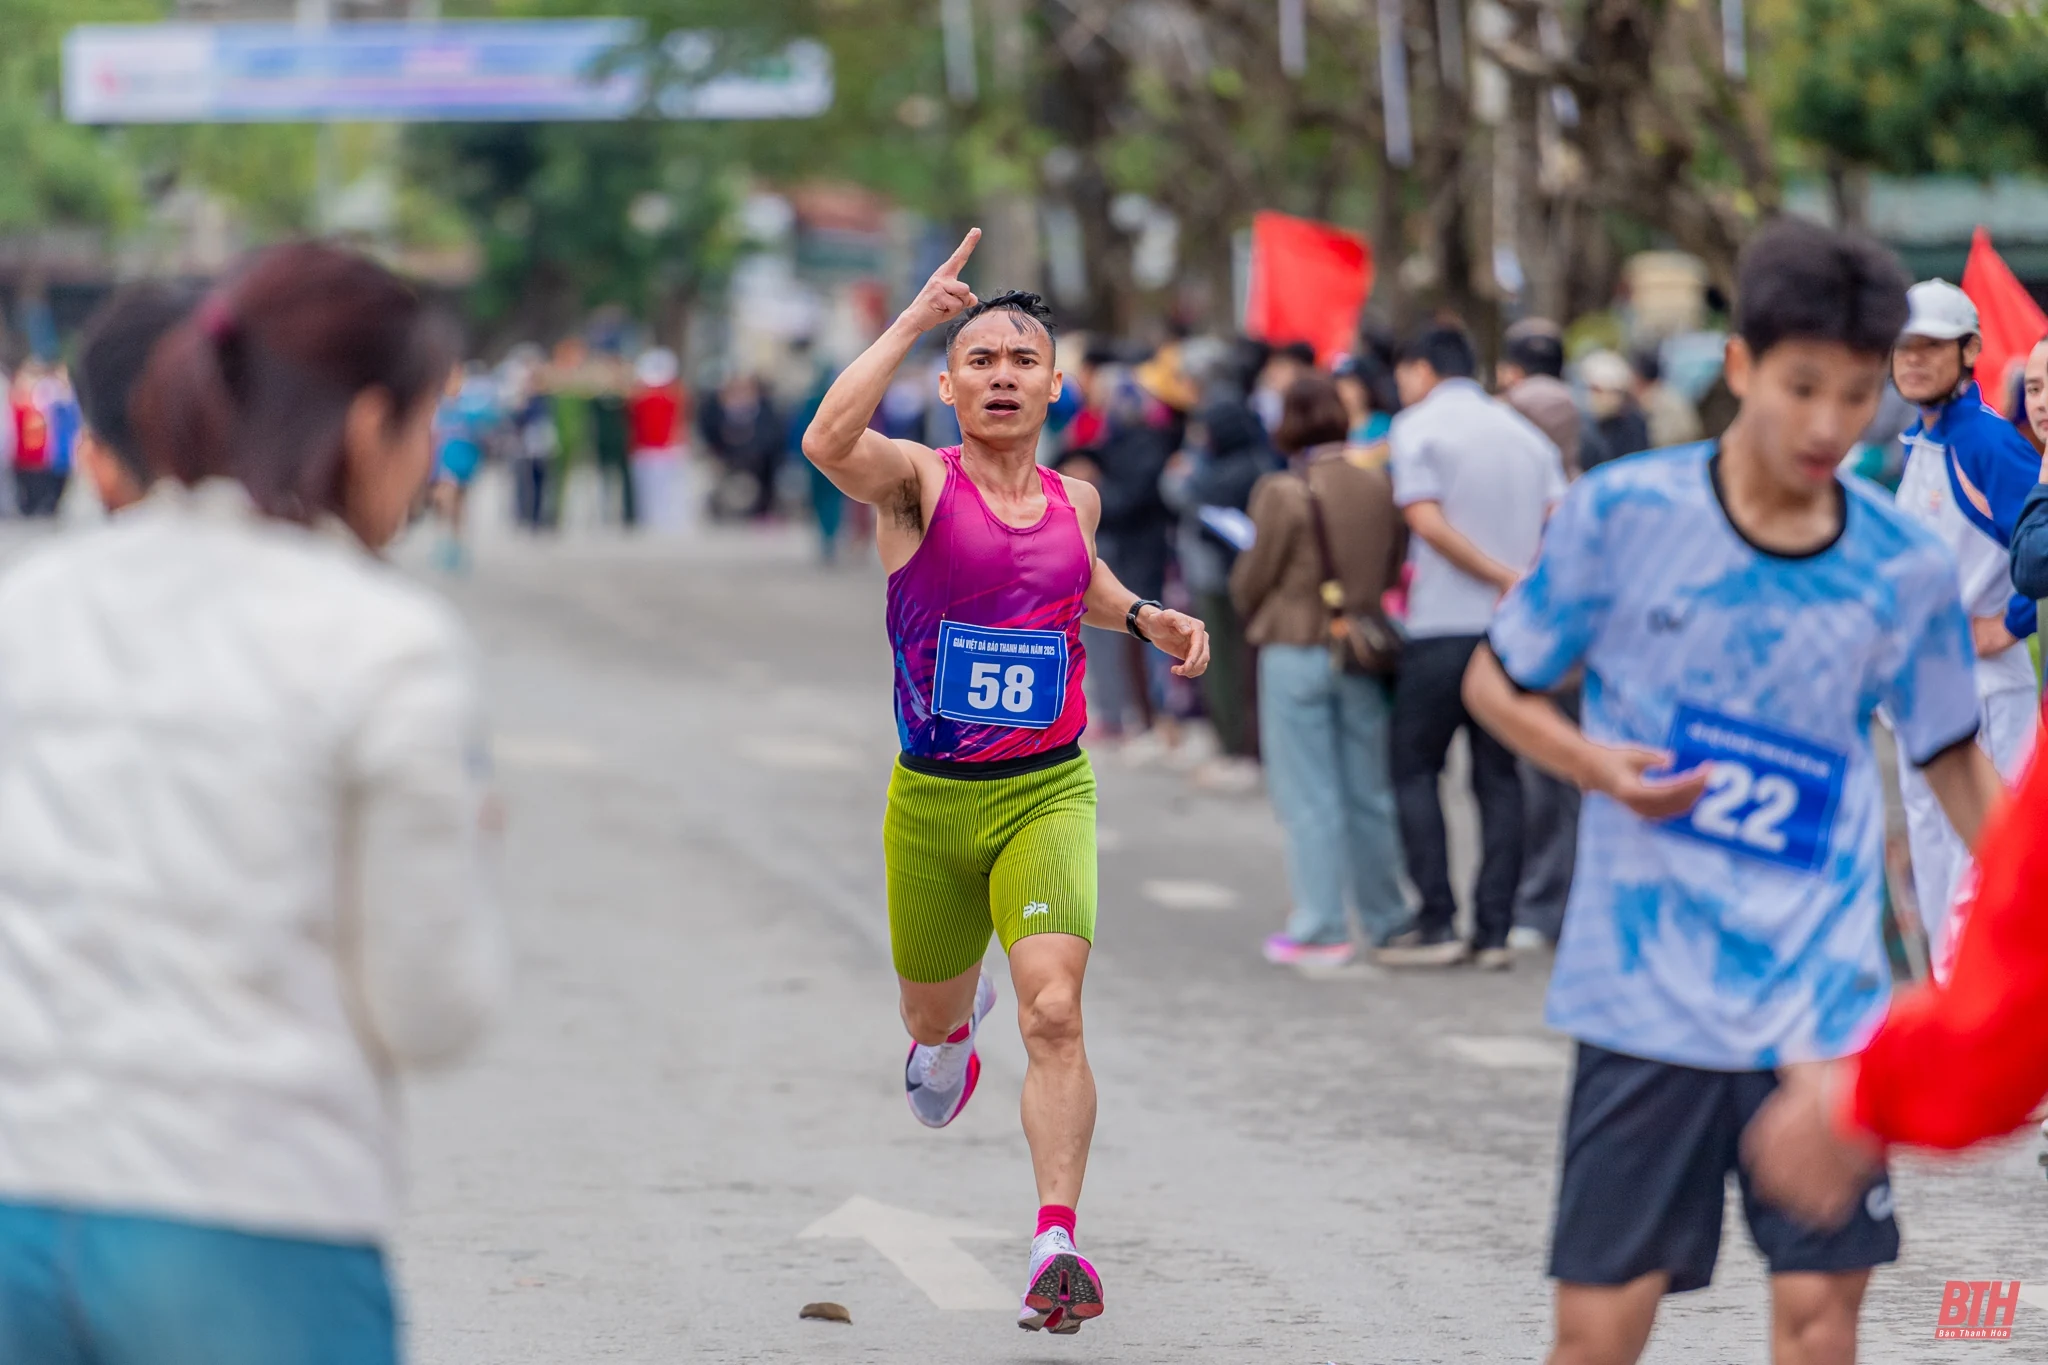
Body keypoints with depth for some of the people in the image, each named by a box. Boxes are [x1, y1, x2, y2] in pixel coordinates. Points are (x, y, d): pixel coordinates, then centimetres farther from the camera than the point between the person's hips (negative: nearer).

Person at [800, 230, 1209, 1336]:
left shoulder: (1075, 500, 5)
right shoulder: (918, 482, -9)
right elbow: (829, 442, -33)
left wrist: (1144, 618, 11)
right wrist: (915, 319, -31)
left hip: (1048, 795, 1)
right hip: (930, 798, -1)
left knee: (1053, 1012, -20)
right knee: (929, 1013, 20)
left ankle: (1056, 1242, -23)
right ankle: (956, 1027, 58)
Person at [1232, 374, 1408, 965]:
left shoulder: (1284, 494, -15)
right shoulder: (1383, 484, -2)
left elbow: (1250, 583, -6)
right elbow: (1396, 568, 7)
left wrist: (1256, 613, 16)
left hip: (1296, 652, -5)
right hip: (1365, 657, 5)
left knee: (1308, 795, 2)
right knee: (1369, 791, 15)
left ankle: (1321, 928, 2)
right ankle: (1385, 920, 23)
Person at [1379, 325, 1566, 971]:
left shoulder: (1417, 426, -1)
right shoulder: (1524, 433, 14)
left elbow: (1427, 521, -12)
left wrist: (1503, 578, -9)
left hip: (1444, 624, -5)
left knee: (1415, 769, 4)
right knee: (1499, 776, 8)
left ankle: (1437, 922, -4)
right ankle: (1494, 928, 4)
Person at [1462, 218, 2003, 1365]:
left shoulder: (1907, 569, -1)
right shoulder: (1623, 514, -6)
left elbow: (1954, 758, 14)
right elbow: (1495, 682, 5)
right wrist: (1596, 763, -13)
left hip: (1824, 1000, 1)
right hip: (1648, 996, -1)